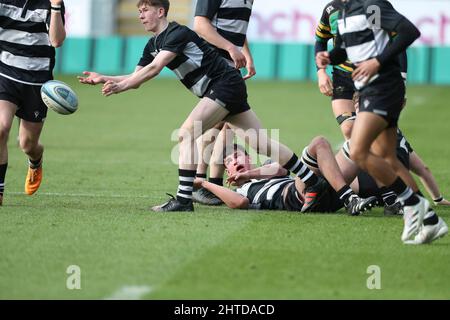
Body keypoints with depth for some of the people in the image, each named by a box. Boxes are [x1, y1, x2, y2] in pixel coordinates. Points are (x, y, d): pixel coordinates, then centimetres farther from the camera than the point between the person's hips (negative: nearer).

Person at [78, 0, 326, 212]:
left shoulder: (177, 34, -16)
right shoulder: (153, 45, 12)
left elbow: (154, 69, -27)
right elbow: (136, 78, 15)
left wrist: (121, 86, -28)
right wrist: (104, 79, 4)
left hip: (226, 83, -9)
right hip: (216, 91, 9)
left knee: (186, 133, -19)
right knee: (261, 143, 6)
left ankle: (183, 199, -20)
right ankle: (313, 184, 8)